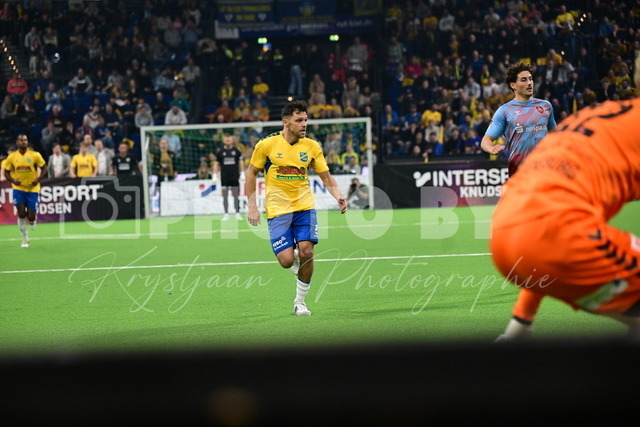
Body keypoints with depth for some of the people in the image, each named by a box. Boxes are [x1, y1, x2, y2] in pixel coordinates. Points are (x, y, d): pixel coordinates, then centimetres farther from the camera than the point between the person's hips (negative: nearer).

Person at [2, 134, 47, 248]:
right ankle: (25, 239, 8)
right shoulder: (11, 157, -1)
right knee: (21, 214, -8)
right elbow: (6, 172, 7)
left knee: (31, 216, -4)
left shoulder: (35, 155, -6)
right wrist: (13, 180, -14)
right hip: (18, 189, 1)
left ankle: (32, 220, 36)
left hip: (32, 189, -1)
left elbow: (44, 169, 2)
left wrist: (38, 180, -15)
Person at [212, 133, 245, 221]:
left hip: (235, 177, 0)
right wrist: (215, 176, -2)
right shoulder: (219, 151, 2)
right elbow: (216, 164, 5)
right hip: (224, 177, 0)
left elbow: (241, 162, 8)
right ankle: (226, 214, 4)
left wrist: (242, 174, 1)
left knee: (236, 195, 2)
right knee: (225, 196, 0)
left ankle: (237, 214, 6)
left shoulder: (236, 150, 3)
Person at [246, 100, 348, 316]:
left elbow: (326, 177, 5)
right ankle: (294, 257, 29)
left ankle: (300, 302, 7)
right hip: (278, 209, -2)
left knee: (306, 252, -13)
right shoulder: (267, 145, -7)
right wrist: (252, 206, -1)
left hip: (304, 206, 2)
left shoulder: (312, 146, 0)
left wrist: (338, 196, -15)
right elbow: (251, 172, 4)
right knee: (287, 261, -12)